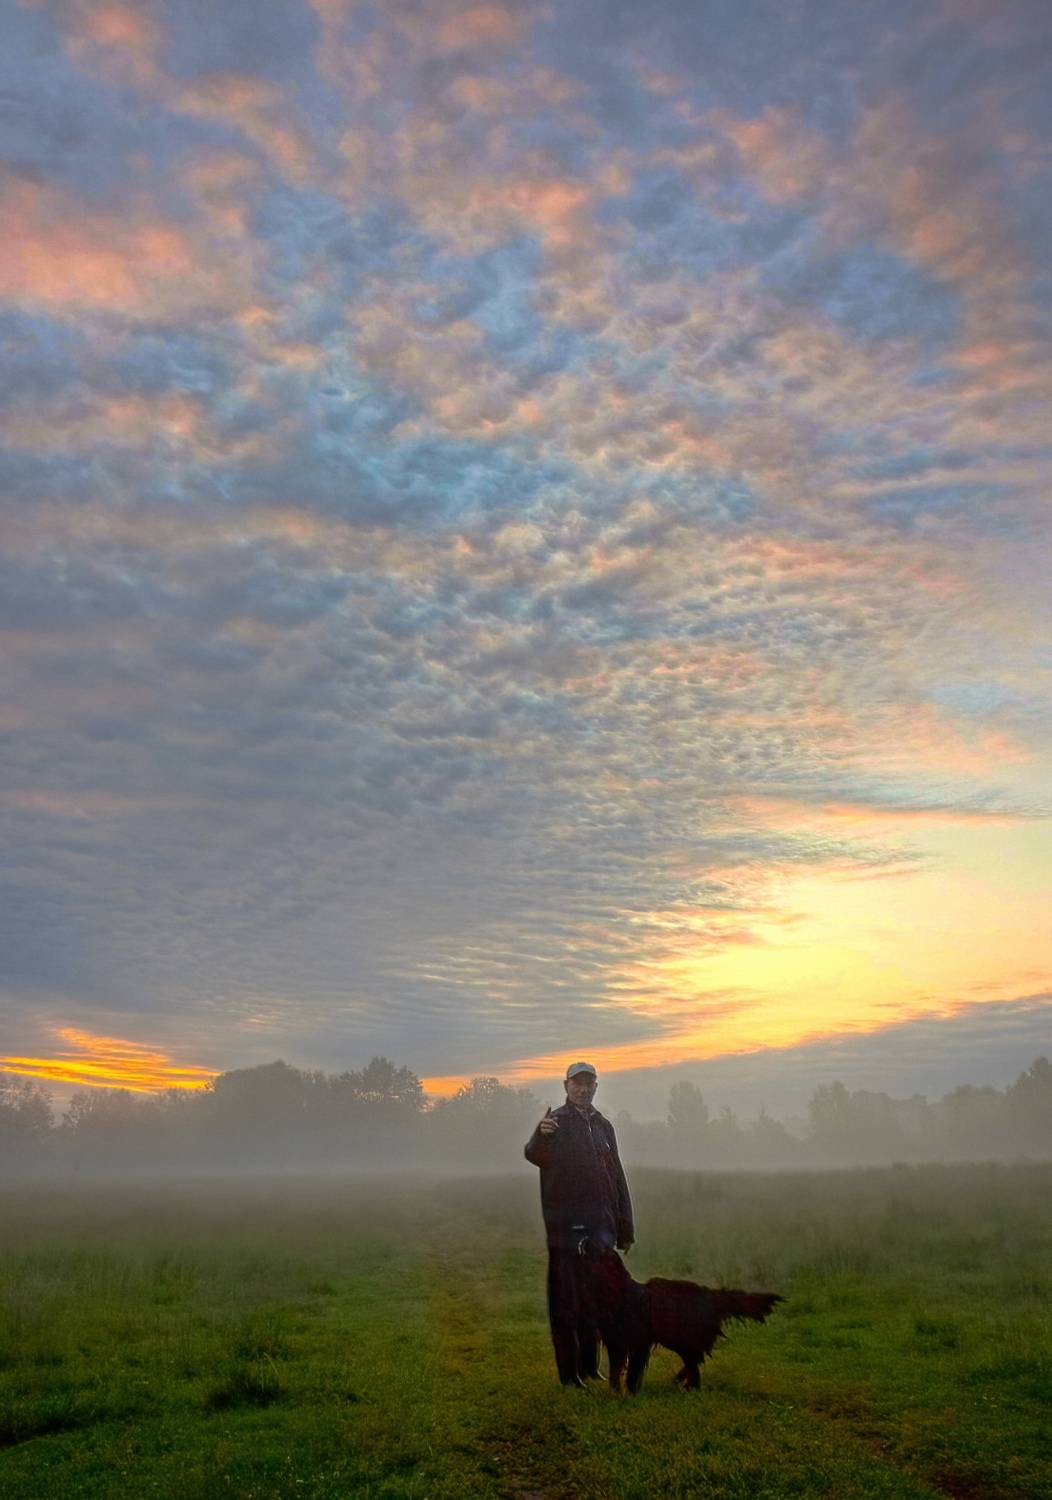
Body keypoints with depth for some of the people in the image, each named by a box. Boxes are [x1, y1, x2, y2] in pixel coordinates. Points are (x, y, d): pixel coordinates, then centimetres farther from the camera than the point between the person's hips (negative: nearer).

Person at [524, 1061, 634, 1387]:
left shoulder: (603, 1126, 14)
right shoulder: (556, 1122, -4)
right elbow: (534, 1156, -25)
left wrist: (625, 1229, 16)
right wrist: (540, 1136, -48)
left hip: (600, 1229, 5)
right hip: (565, 1228, -5)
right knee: (565, 1302, 0)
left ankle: (590, 1366, 24)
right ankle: (569, 1373, 9)